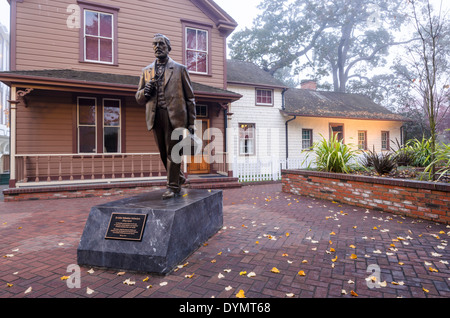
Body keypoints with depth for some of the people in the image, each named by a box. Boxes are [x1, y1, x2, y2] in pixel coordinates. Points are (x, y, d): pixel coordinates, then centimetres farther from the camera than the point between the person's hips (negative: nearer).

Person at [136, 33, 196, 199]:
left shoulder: (179, 69, 8)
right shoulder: (146, 71, 18)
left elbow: (190, 97, 6)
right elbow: (139, 98, 20)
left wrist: (191, 122, -1)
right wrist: (145, 91, -5)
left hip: (174, 115, -4)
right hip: (155, 116, 4)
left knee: (172, 151, -4)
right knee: (164, 153, 10)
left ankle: (173, 186, 8)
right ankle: (179, 177, 30)